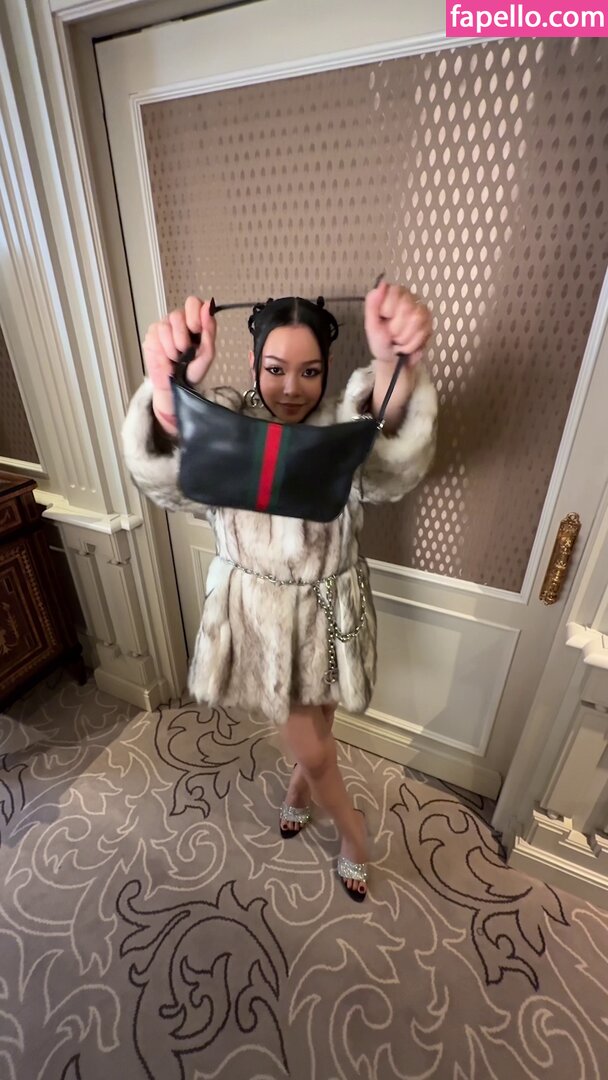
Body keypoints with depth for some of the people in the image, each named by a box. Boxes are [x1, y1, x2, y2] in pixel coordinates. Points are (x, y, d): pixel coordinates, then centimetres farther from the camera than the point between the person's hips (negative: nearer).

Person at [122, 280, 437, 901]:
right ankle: (353, 833, 50)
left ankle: (300, 788, 63)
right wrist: (171, 385, -55)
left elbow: (393, 451, -37)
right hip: (258, 612, 0)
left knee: (314, 725, 25)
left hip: (328, 611, 1)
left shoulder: (346, 427, -12)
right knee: (314, 749, 14)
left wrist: (397, 364, -57)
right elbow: (162, 464, -33)